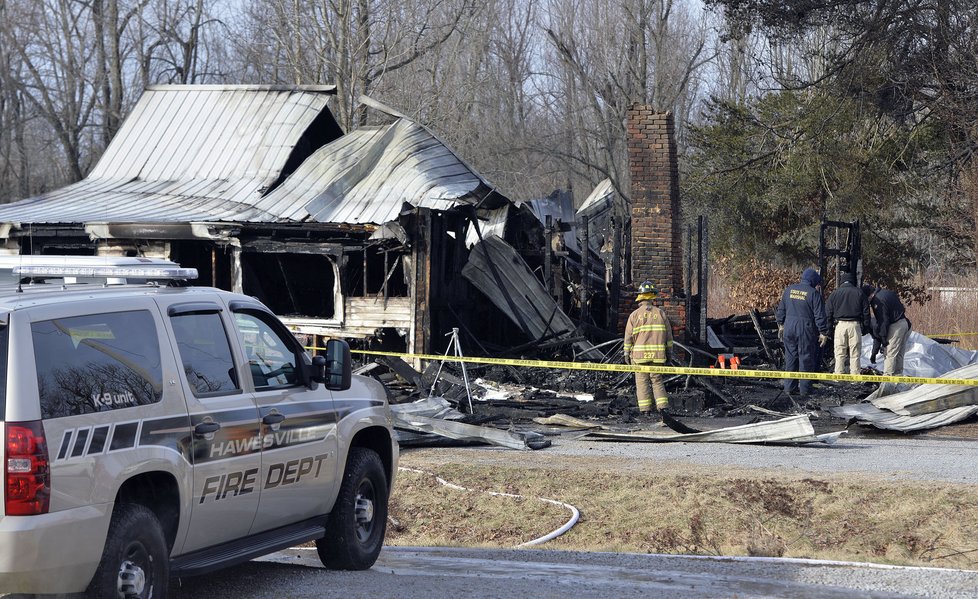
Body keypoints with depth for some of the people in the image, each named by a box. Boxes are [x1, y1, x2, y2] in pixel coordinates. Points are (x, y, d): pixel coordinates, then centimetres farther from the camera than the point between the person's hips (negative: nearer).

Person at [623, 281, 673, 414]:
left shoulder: (635, 315, -3)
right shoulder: (660, 313, 2)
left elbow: (628, 336, -1)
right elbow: (668, 333, 6)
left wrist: (627, 353, 7)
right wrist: (668, 351, 15)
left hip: (640, 353, -2)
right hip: (658, 354, 2)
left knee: (642, 381, 5)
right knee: (657, 380, 9)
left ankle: (645, 408, 1)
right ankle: (662, 406, -3)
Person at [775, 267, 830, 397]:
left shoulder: (789, 290, 9)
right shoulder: (814, 293, -8)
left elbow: (781, 309, 15)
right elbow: (819, 315, -9)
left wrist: (781, 324, 24)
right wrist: (823, 333, -5)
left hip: (789, 328, 5)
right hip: (806, 329, -5)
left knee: (790, 358, 11)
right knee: (806, 359, 2)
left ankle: (789, 387, 13)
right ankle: (804, 389, 4)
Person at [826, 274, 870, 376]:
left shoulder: (835, 294, 8)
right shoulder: (859, 293, 8)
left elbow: (828, 313, 6)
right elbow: (866, 311, 6)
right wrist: (866, 327, 9)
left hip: (840, 325, 0)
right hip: (855, 325, 0)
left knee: (839, 354, 3)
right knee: (855, 354, 2)